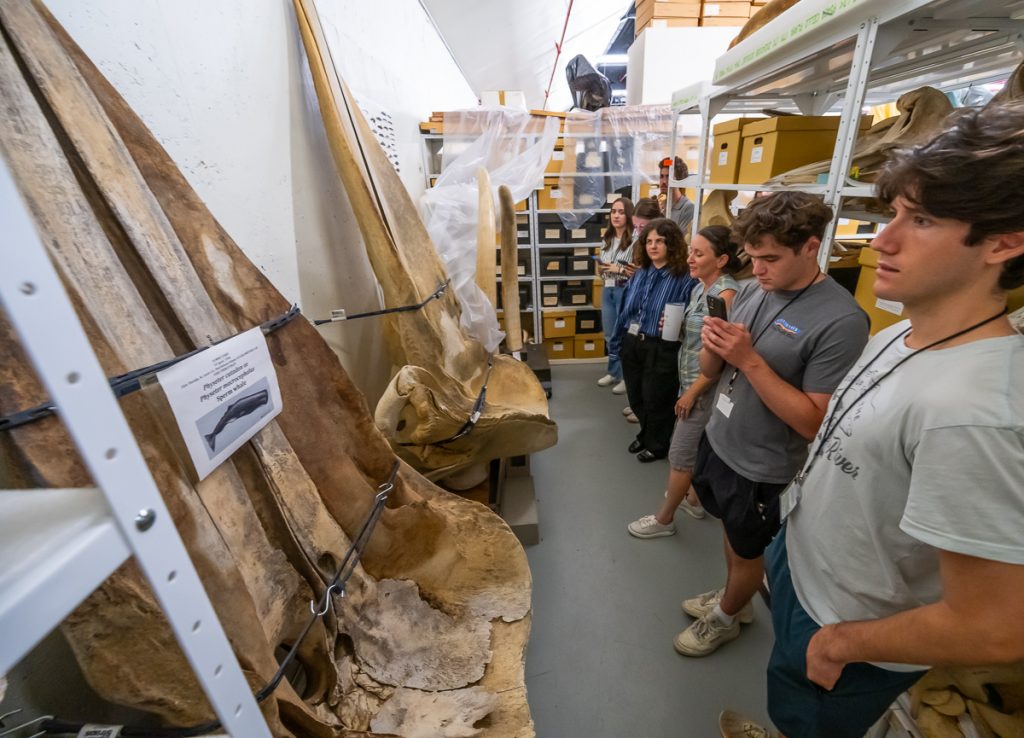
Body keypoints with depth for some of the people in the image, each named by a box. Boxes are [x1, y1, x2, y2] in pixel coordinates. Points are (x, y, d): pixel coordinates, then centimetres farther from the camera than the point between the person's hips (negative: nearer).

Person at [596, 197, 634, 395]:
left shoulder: (635, 240, -12)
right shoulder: (607, 239, 11)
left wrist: (619, 269, -15)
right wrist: (600, 267, -1)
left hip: (625, 291, -7)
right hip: (607, 290, 7)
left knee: (624, 335, 2)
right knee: (610, 336, 16)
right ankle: (614, 372, 32)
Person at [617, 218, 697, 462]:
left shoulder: (685, 278, -12)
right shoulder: (640, 273, 9)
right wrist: (623, 337, 13)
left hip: (661, 349, -6)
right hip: (631, 344, 7)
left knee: (655, 401, 10)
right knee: (635, 398, 20)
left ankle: (657, 445, 35)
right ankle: (646, 435, 46)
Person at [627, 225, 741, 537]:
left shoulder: (726, 294, -22)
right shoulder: (700, 288, 6)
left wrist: (692, 392, -19)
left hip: (705, 388, -9)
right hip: (692, 382, 9)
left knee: (680, 454, 3)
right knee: (698, 447, 22)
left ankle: (664, 519, 19)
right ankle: (695, 499, 41)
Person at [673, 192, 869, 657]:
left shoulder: (841, 321, -24)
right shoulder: (751, 291, -4)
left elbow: (813, 422, -25)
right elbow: (712, 372, 3)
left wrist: (750, 359, -30)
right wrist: (713, 345, -19)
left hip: (762, 467, -6)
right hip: (717, 441, 6)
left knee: (748, 550, 20)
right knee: (730, 533, 27)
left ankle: (725, 617, 46)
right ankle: (734, 598, 54)